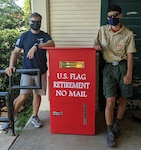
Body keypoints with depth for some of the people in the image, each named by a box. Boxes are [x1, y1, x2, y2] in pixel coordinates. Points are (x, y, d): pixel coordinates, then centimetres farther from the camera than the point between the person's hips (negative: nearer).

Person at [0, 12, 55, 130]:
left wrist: (36, 46, -30)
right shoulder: (24, 36, 3)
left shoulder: (44, 35, 4)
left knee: (37, 94, 10)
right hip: (27, 71, -1)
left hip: (41, 71, 2)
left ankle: (35, 117, 28)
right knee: (23, 96, -10)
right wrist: (11, 65, -18)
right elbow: (16, 52, -1)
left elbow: (52, 44, -17)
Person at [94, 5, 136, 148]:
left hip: (123, 67, 0)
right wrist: (97, 46, -8)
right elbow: (97, 45, 17)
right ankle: (110, 132, 11)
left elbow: (130, 55, -2)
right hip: (109, 67, 0)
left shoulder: (128, 34, -1)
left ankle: (116, 125, 33)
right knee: (110, 102, -6)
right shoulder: (102, 30, 5)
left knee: (122, 100, 8)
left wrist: (129, 74, -9)